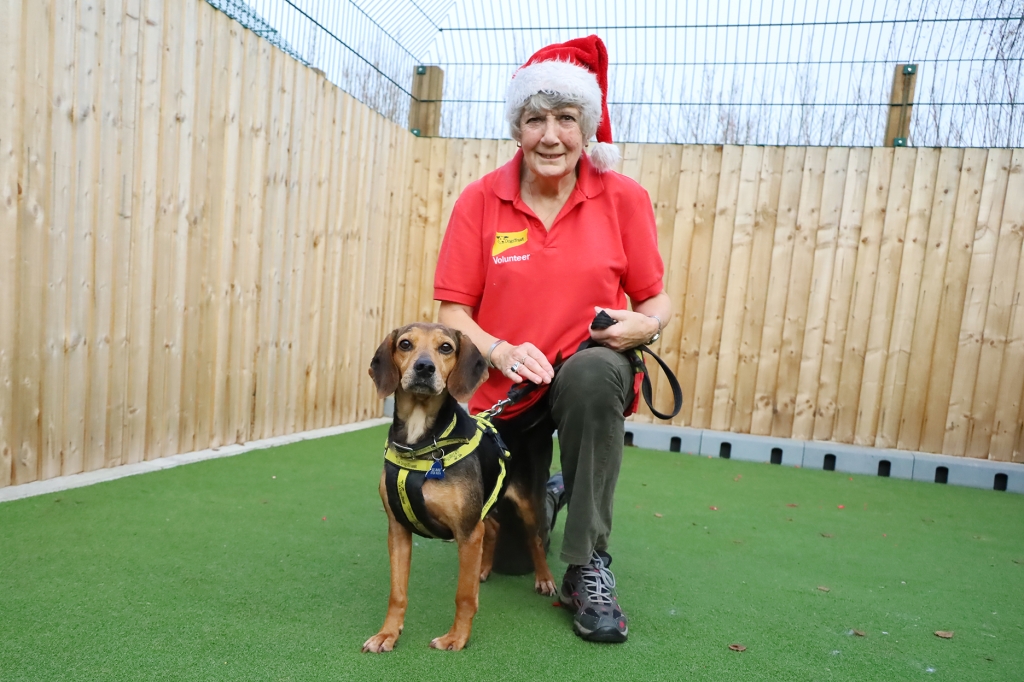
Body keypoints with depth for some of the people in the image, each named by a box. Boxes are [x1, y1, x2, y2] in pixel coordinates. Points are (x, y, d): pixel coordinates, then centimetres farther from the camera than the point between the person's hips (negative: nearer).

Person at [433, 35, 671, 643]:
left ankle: (589, 568, -21)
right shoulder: (480, 200, -7)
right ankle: (544, 494, 51)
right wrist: (499, 350, -26)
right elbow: (453, 310, -7)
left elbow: (656, 299, -1)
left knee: (596, 370, -41)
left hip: (589, 373, -1)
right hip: (503, 389, 2)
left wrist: (646, 324, -25)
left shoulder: (624, 198, -7)